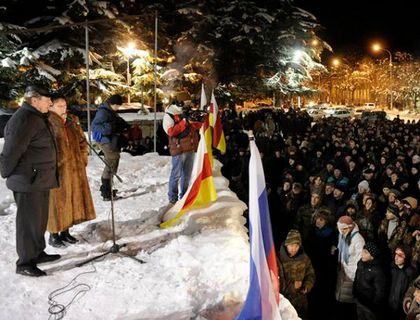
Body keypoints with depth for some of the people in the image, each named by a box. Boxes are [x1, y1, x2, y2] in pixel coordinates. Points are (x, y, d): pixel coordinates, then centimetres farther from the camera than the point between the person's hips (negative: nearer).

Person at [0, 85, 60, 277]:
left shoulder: (38, 118, 14)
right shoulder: (24, 119, -19)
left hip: (40, 180, 10)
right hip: (28, 181, -10)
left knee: (40, 219, 19)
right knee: (29, 221, -2)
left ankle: (37, 253, 33)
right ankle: (25, 263, 9)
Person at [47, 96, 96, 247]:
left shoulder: (73, 121, 11)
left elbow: (82, 141, 19)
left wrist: (83, 159, 12)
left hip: (75, 170, 7)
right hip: (57, 171, -7)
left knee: (73, 200, 13)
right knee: (57, 202, 2)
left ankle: (65, 231, 28)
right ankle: (53, 234, 16)